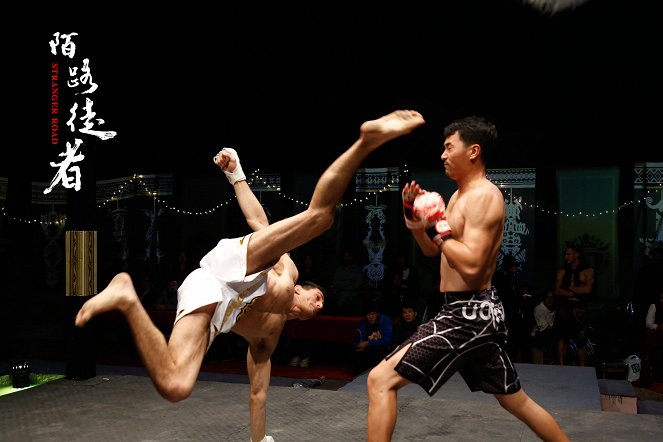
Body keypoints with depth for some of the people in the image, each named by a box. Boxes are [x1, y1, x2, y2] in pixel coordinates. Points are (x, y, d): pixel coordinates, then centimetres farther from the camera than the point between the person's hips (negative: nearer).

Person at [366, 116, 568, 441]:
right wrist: (413, 215, 6)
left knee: (380, 380, -12)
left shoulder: (484, 196, -14)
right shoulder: (460, 195, 16)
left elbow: (471, 265, -25)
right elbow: (431, 250, 21)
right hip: (475, 312, 11)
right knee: (515, 400, 23)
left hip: (467, 313, -11)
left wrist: (440, 226, -15)